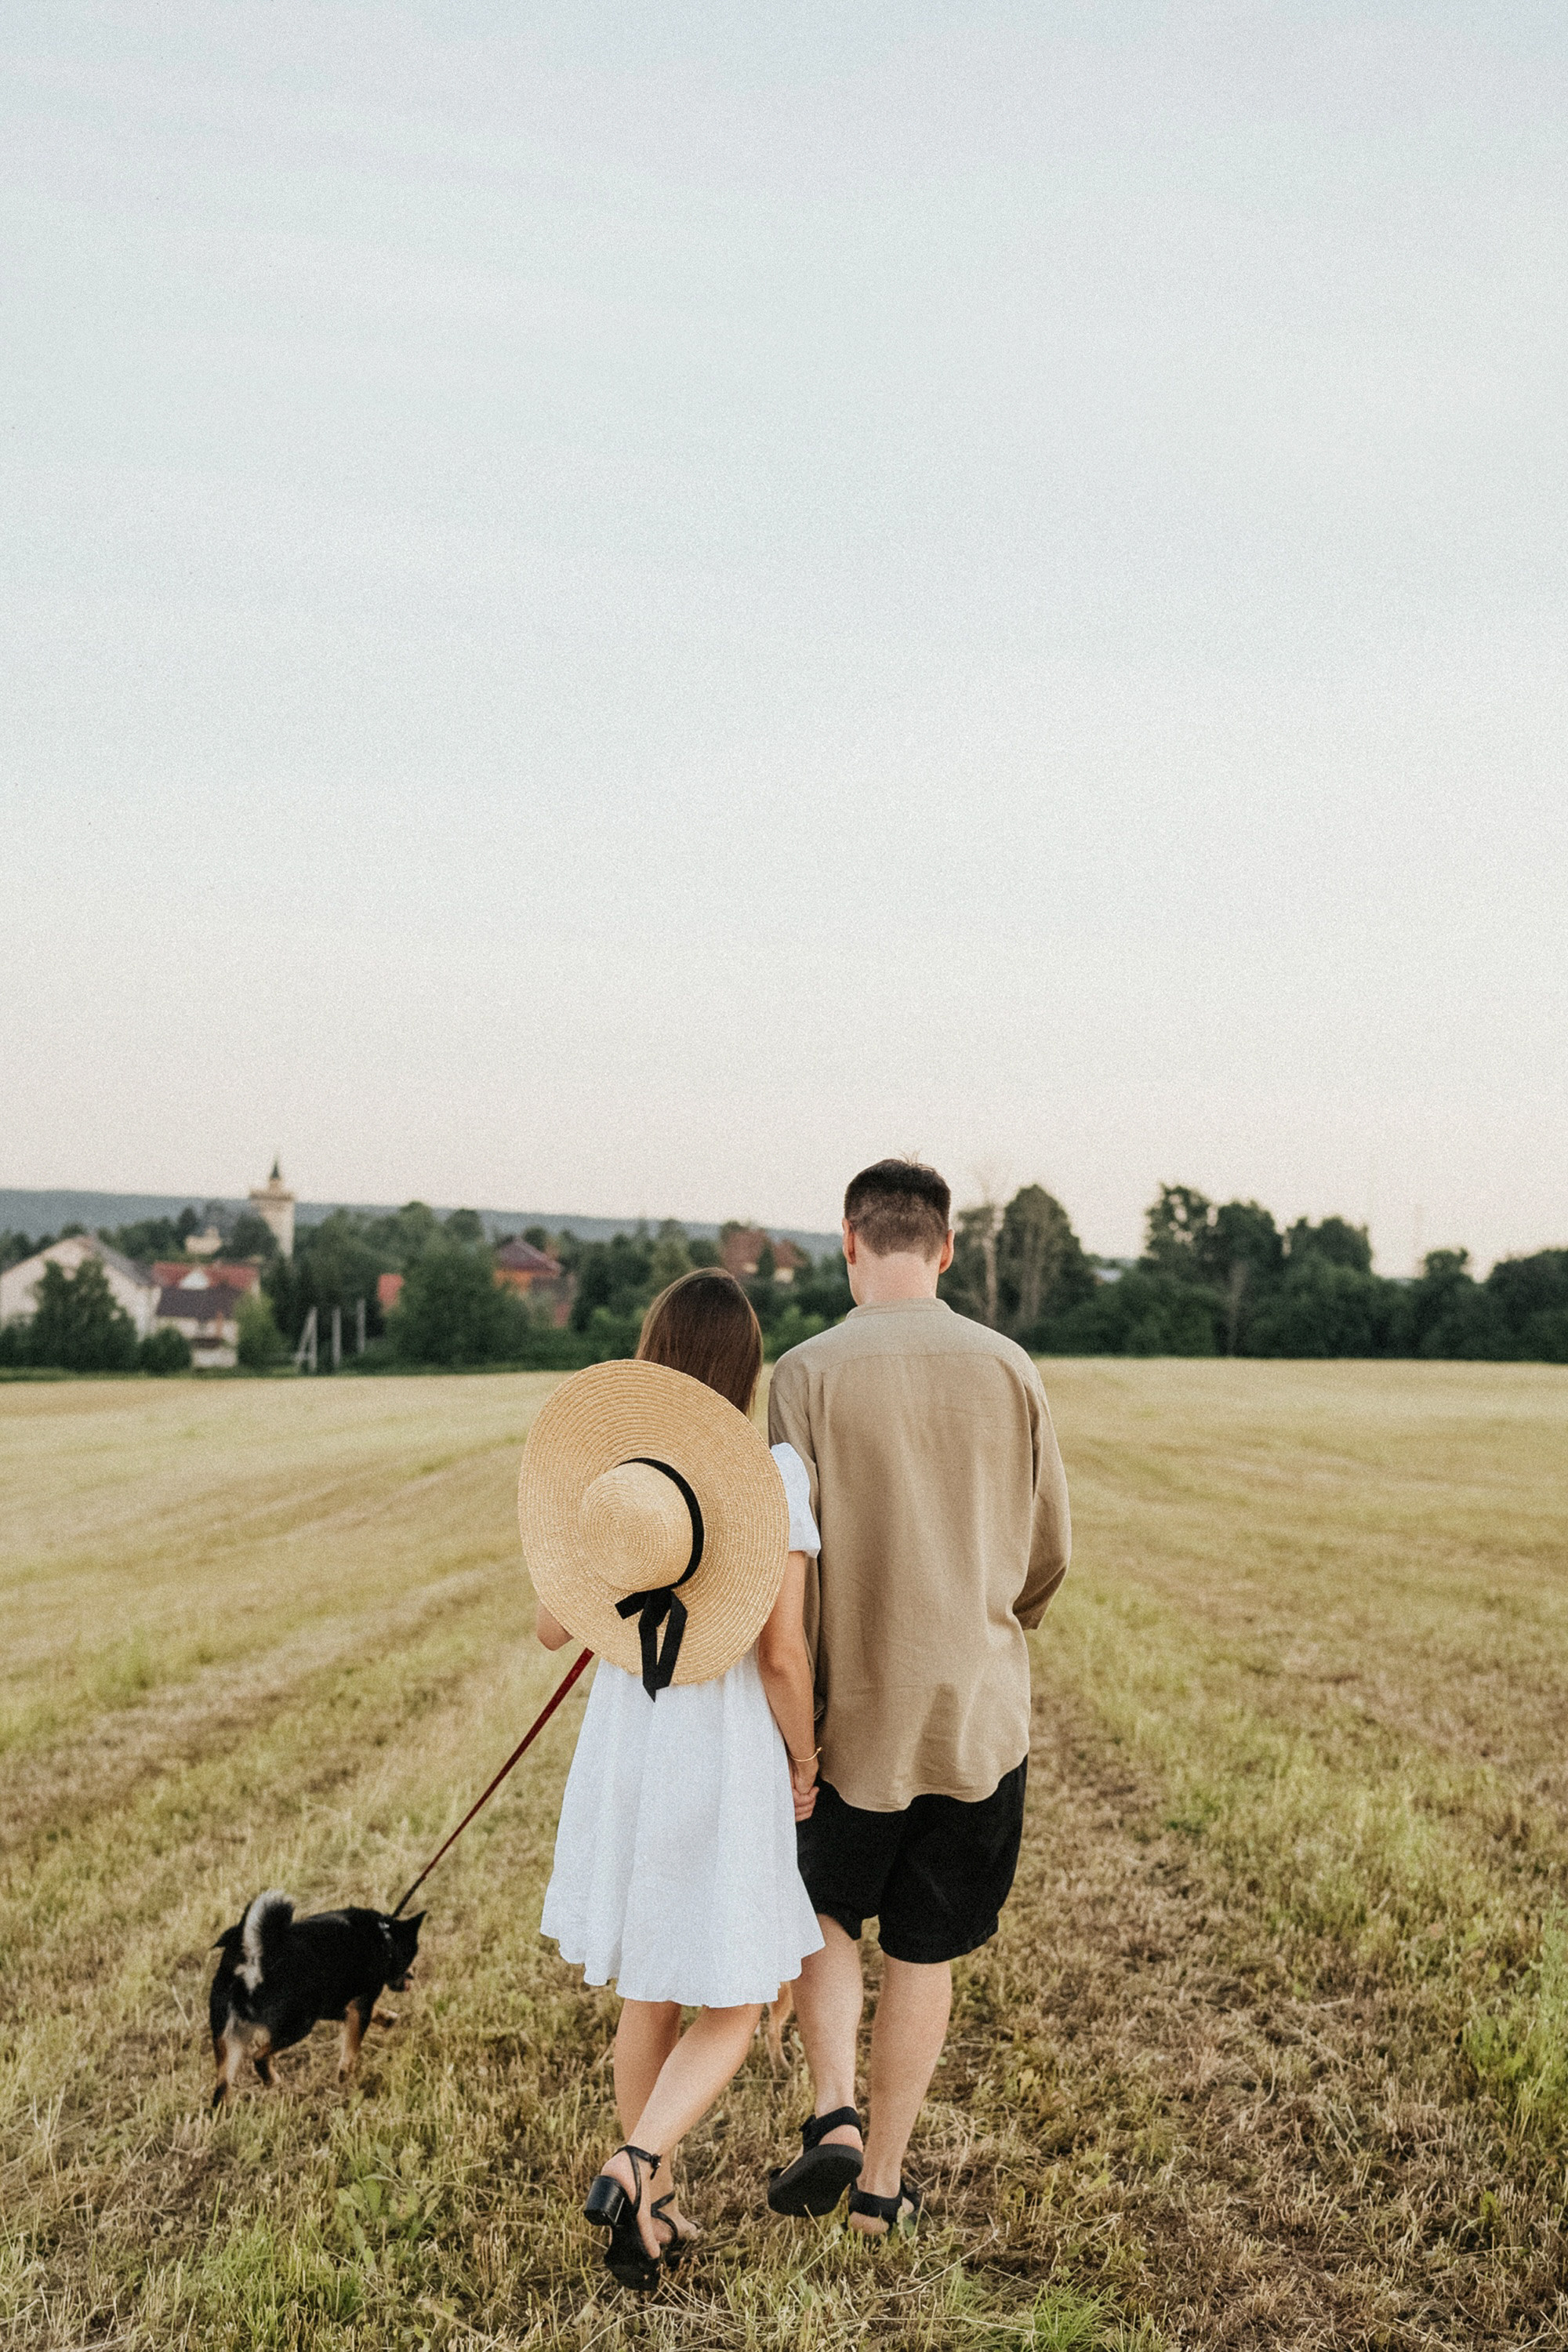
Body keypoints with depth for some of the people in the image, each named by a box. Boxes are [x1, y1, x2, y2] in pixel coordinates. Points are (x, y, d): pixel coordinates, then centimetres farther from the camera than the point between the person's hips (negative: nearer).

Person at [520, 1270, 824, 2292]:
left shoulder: (604, 1462, -4)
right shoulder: (774, 1470, -15)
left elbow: (551, 1627, 6)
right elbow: (783, 1651, -16)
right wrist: (804, 1763, 0)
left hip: (622, 1750, 4)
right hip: (728, 1761, -4)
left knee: (649, 1998, 21)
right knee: (730, 2011, 12)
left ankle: (656, 2212, 29)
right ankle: (634, 2167, -10)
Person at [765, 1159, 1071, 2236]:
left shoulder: (809, 1372, -10)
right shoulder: (1008, 1369, -3)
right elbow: (1050, 1551, 4)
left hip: (850, 1707, -1)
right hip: (978, 1711, 2)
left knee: (825, 1912, 22)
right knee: (926, 1954, 14)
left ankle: (834, 2114, 7)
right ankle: (882, 2182, 23)